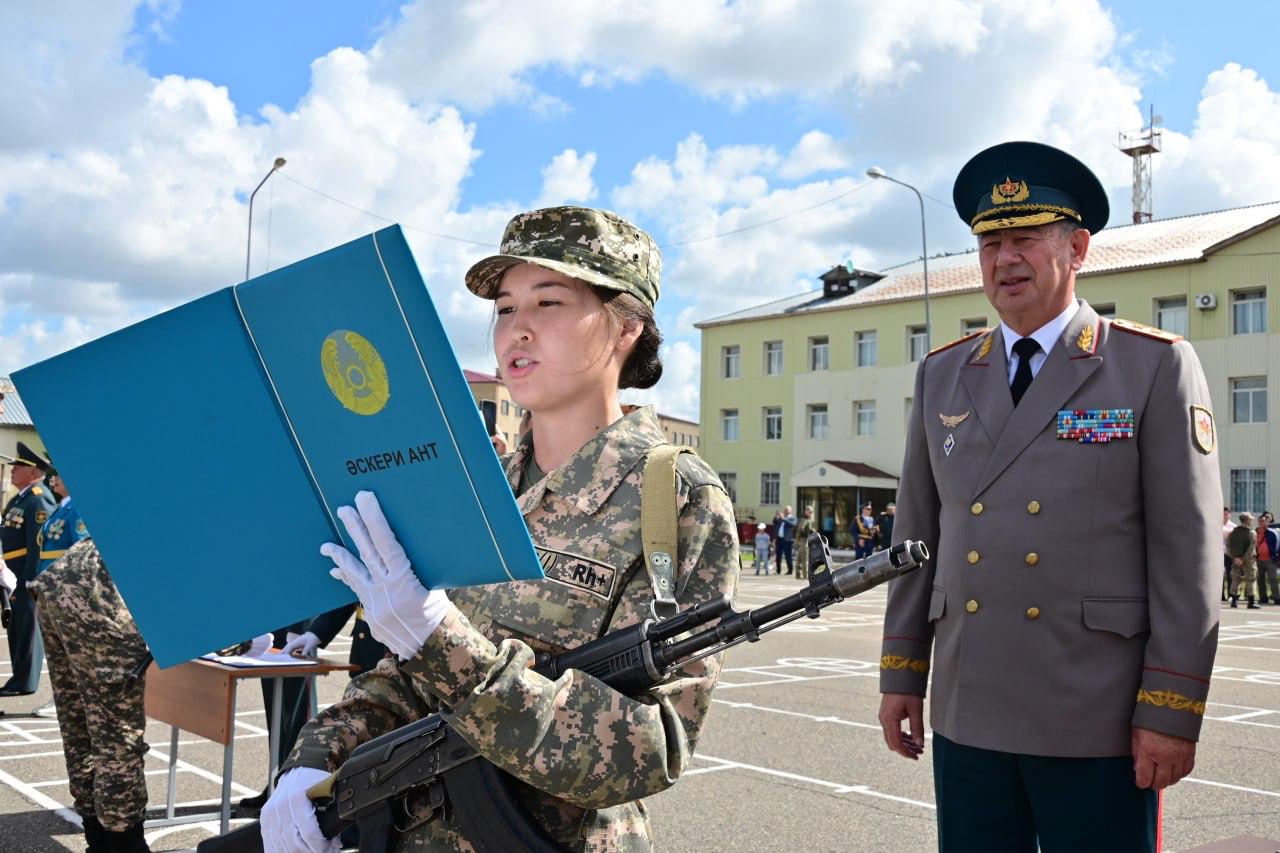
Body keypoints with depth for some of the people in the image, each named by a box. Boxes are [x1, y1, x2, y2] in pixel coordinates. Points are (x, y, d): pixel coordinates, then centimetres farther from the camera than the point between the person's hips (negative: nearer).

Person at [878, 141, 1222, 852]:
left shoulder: (1156, 367, -3)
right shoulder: (942, 374, 9)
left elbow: (1188, 552, -6)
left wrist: (1172, 712, -10)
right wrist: (902, 672, 9)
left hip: (1099, 724, -3)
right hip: (968, 717, 4)